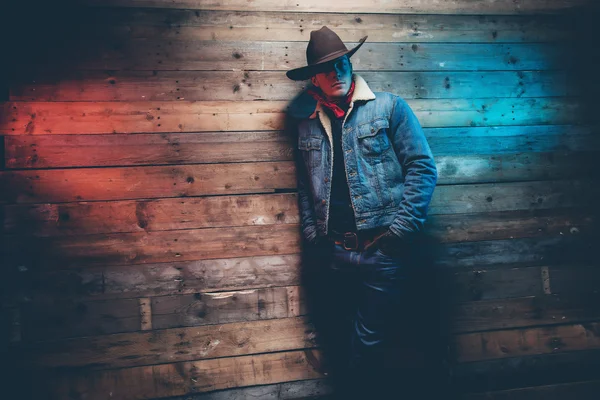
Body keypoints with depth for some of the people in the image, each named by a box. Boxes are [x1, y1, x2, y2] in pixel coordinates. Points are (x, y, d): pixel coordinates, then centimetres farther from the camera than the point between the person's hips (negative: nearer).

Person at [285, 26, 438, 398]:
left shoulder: (389, 108, 0)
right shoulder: (306, 124, 10)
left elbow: (422, 168, -5)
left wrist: (399, 231, -11)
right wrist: (311, 236, 5)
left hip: (381, 253, -3)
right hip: (331, 255, 4)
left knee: (367, 351, 0)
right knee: (337, 347, 14)